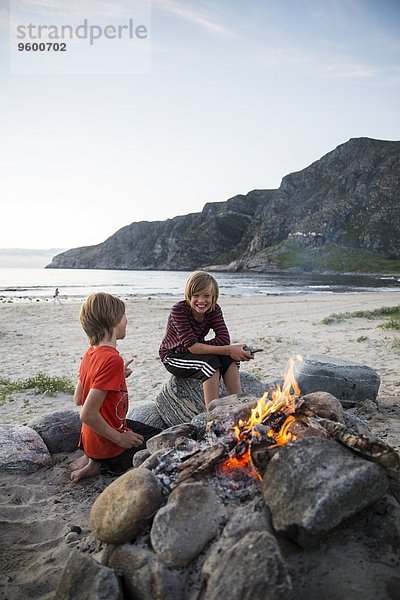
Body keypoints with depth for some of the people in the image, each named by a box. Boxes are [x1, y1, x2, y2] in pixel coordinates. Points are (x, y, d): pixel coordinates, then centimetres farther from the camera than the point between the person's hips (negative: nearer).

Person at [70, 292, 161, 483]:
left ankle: (95, 460, 10)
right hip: (108, 448, -8)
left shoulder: (90, 353, -1)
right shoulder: (112, 359, -29)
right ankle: (102, 463, 0)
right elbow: (88, 414, -32)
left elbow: (78, 399, 8)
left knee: (156, 433, 31)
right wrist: (120, 438, -19)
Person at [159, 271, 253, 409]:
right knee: (210, 361, -31)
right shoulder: (178, 310, -26)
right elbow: (192, 347, -32)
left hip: (194, 353, 5)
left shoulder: (214, 310, -10)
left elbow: (224, 339, -19)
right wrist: (229, 350, -36)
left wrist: (200, 346, -30)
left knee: (229, 359, -23)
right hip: (173, 356, -5)